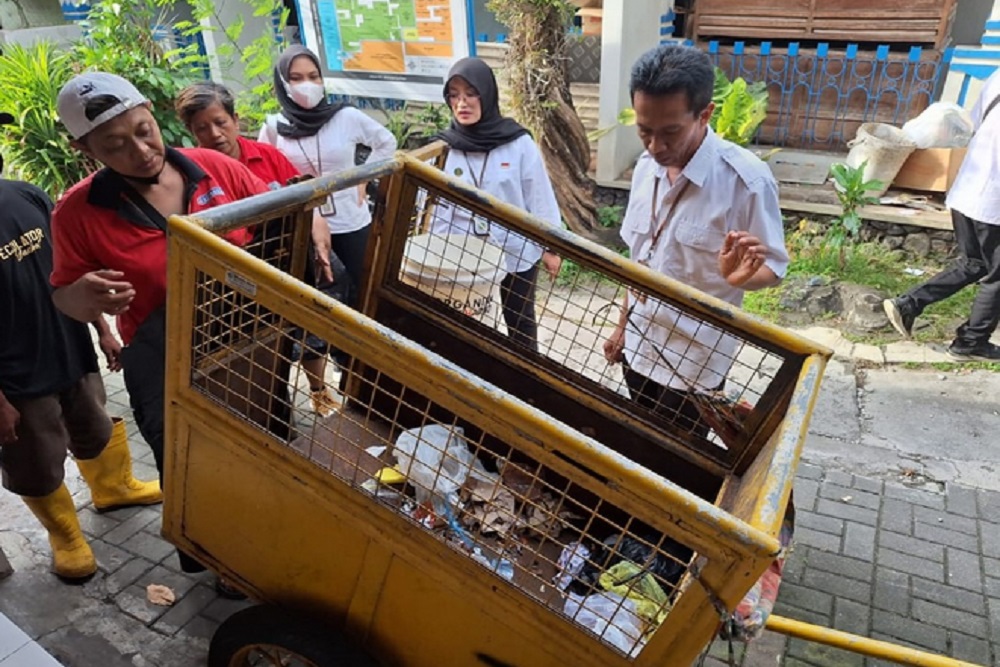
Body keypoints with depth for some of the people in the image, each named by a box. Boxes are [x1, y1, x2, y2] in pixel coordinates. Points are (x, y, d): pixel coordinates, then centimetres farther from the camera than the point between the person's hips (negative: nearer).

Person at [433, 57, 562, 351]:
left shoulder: (519, 144, -13)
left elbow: (540, 198, -6)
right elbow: (434, 204, -1)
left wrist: (549, 248, -2)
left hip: (517, 254, -1)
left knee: (520, 323, 19)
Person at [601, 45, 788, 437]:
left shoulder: (747, 180, -21)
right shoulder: (647, 166, -2)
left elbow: (774, 268, -13)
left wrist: (742, 275, -35)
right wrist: (623, 326, 12)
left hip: (694, 364, -6)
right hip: (639, 348, 6)